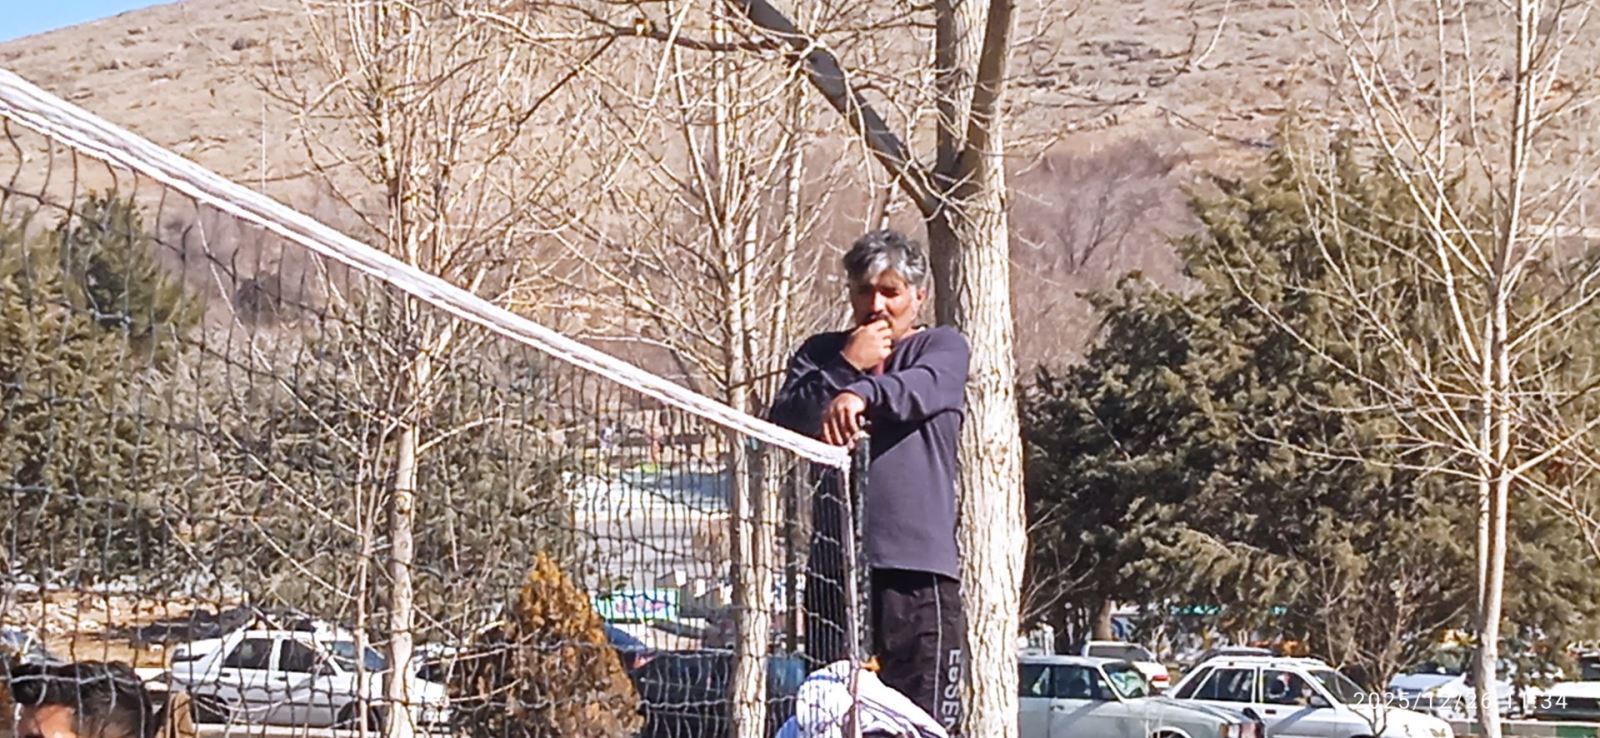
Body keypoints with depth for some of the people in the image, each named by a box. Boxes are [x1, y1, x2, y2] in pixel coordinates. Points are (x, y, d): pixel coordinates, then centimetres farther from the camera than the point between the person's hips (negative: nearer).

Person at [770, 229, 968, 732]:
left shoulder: (943, 349, 11)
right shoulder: (822, 354, 19)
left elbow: (921, 388, -15)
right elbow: (783, 422, 2)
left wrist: (862, 394, -35)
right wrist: (847, 368, -6)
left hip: (918, 565, -2)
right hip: (835, 563, 2)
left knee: (924, 720, -6)